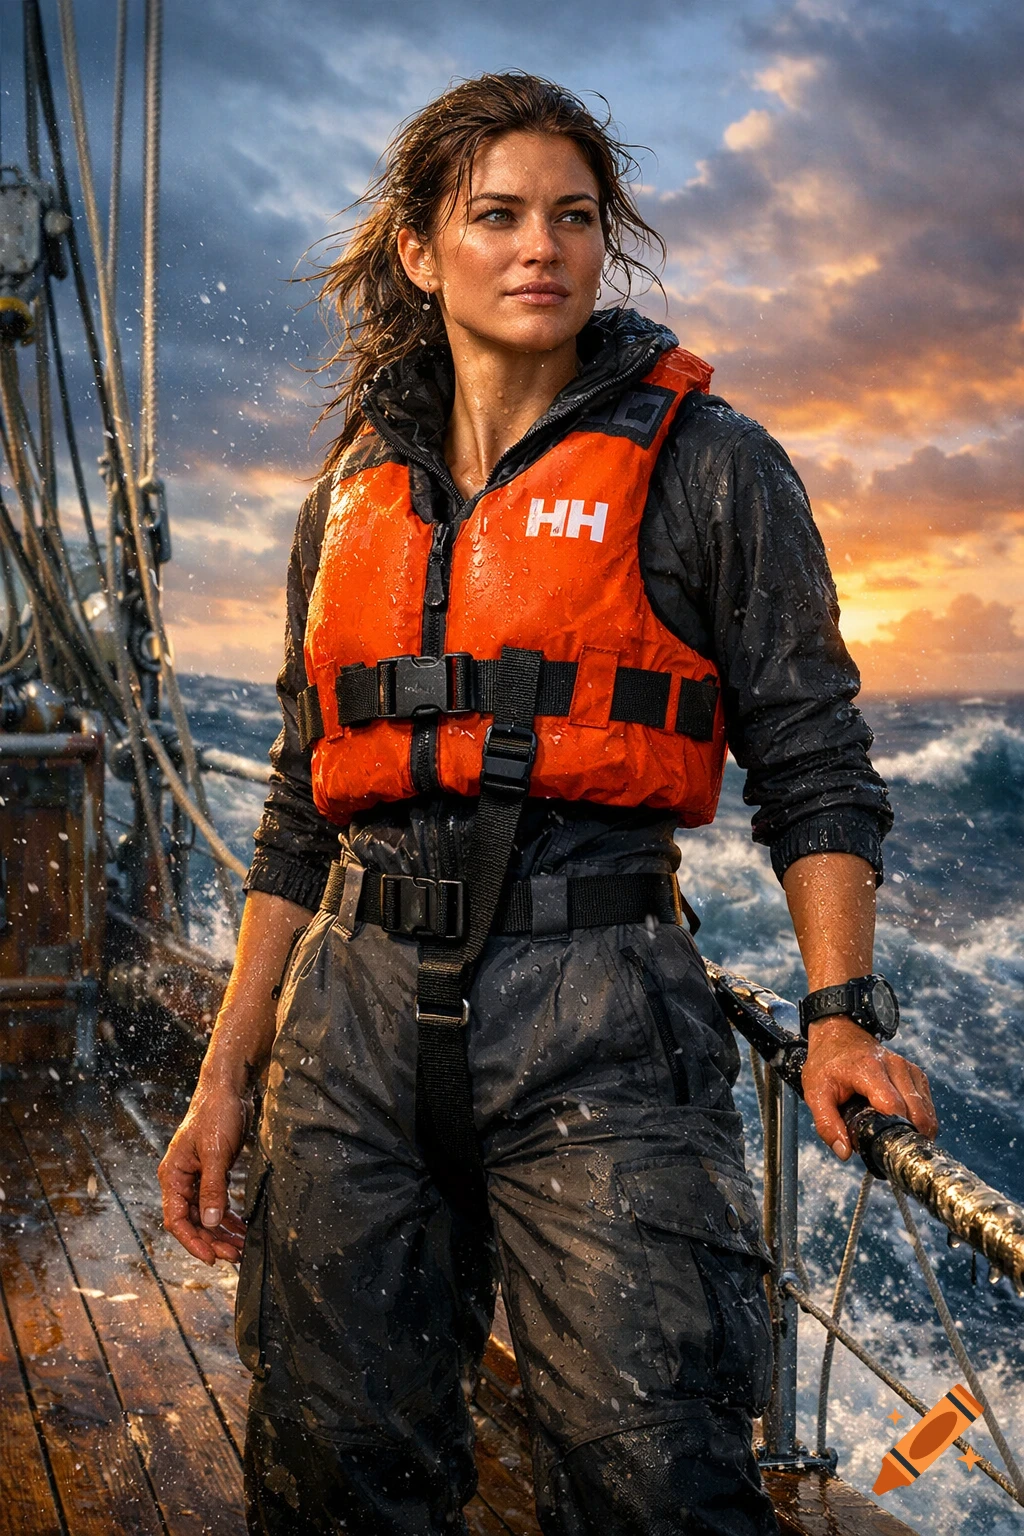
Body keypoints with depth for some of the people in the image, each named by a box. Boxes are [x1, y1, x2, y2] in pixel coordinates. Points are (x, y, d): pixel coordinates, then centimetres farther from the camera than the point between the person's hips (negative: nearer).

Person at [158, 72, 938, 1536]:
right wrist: (224, 1081, 12)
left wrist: (839, 1014, -15)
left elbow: (814, 766, 1)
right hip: (356, 1019, 4)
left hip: (599, 1025, -4)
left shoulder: (707, 467, 3)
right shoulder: (353, 497, 14)